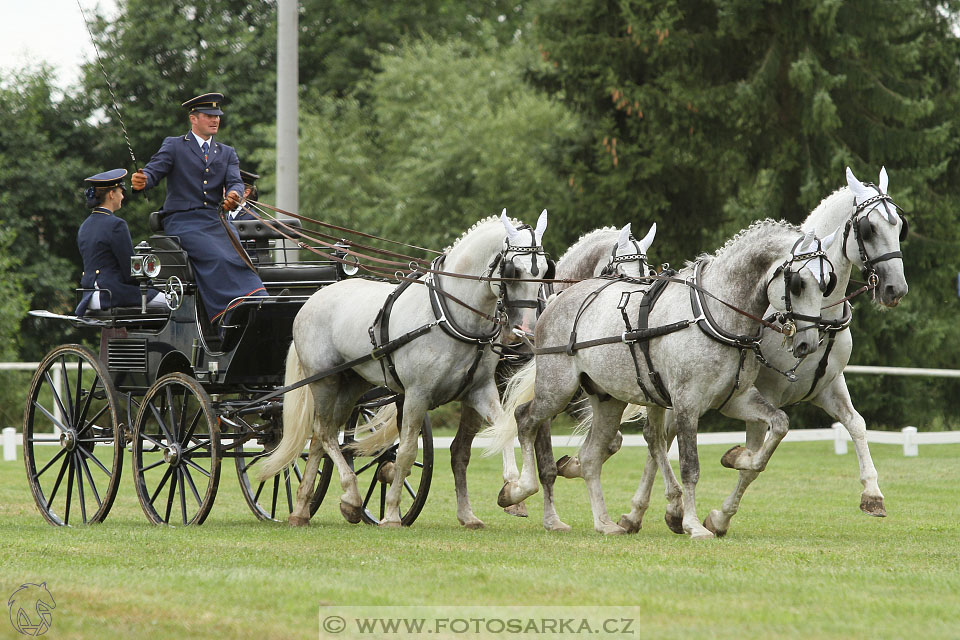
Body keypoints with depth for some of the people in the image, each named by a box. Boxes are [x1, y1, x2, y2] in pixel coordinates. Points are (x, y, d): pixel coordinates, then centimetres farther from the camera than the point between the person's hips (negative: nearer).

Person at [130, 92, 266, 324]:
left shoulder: (227, 153, 22)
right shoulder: (174, 146, 10)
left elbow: (235, 181, 6)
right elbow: (154, 171, -2)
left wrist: (233, 194, -19)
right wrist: (142, 181, -27)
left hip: (215, 220, 4)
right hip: (182, 220, -4)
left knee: (239, 253, -24)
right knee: (216, 258, -30)